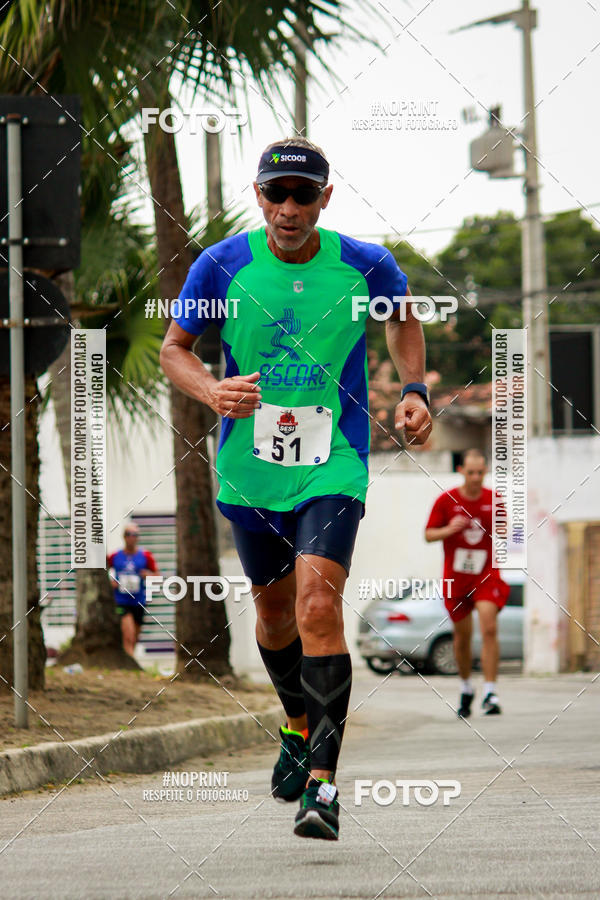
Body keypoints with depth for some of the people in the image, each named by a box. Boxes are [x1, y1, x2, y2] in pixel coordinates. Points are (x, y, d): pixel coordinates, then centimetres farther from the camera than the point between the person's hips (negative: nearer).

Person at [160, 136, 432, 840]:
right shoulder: (222, 266, -6)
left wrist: (415, 392, 4)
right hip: (249, 467, 3)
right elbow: (174, 348, 5)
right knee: (273, 606, 17)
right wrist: (212, 391, -15)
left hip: (333, 467, -3)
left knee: (318, 606, -19)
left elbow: (403, 317, 17)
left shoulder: (366, 265, -6)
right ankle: (298, 727, 46)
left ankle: (322, 784, -20)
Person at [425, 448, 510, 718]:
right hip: (456, 576, 1)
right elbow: (428, 534, 1)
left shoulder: (494, 500, 1)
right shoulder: (446, 500, -2)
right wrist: (449, 529, -19)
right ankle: (466, 689, 32)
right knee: (463, 635, 9)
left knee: (489, 629, -18)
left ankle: (490, 693, -19)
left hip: (486, 575, -1)